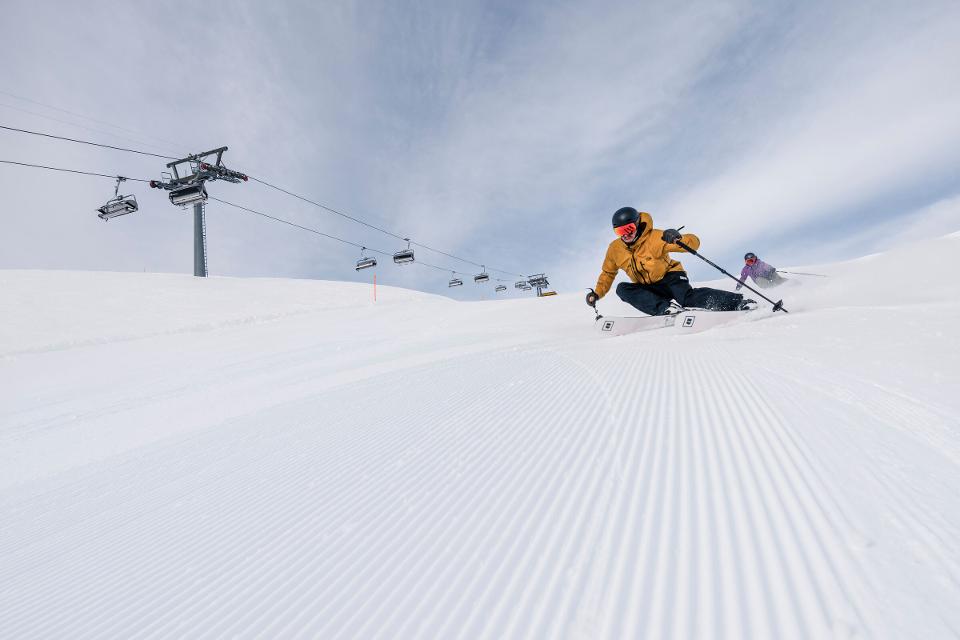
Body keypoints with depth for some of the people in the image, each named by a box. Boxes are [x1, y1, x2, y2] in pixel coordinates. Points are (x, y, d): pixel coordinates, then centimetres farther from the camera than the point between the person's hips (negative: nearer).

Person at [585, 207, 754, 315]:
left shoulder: (655, 237, -17)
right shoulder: (615, 249, -5)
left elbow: (694, 243, -18)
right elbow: (608, 273, 10)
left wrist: (677, 239, -41)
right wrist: (597, 293, -1)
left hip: (669, 276, -4)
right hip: (648, 289, 4)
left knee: (689, 298, -32)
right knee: (622, 289, -24)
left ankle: (737, 302, -22)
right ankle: (663, 308, -33)